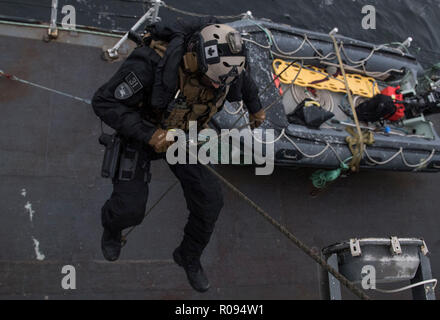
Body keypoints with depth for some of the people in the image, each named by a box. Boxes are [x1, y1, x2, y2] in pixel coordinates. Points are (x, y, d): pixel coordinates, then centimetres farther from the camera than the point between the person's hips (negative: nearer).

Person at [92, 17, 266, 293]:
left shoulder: (226, 64, -21)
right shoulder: (151, 64, -38)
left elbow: (243, 80, 5)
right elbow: (104, 102, -29)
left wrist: (255, 107, 21)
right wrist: (149, 134, -36)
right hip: (142, 132, -4)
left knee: (210, 201, -2)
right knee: (130, 209, -10)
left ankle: (189, 257, 28)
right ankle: (112, 226, 32)